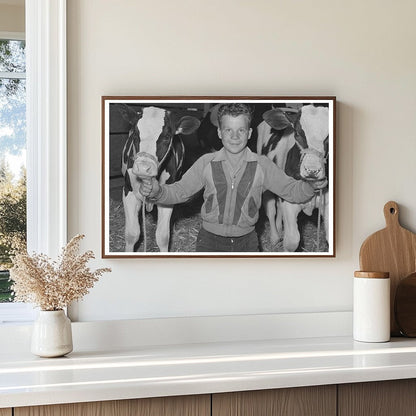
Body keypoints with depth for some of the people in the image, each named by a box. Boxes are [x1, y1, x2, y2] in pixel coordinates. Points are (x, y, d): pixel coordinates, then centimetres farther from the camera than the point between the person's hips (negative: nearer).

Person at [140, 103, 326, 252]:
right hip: (210, 241, 0)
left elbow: (292, 191, 0)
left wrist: (311, 186, -22)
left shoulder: (262, 165, -4)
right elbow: (179, 191, 1)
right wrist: (157, 191, -20)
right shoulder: (206, 163, -4)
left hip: (246, 241, 1)